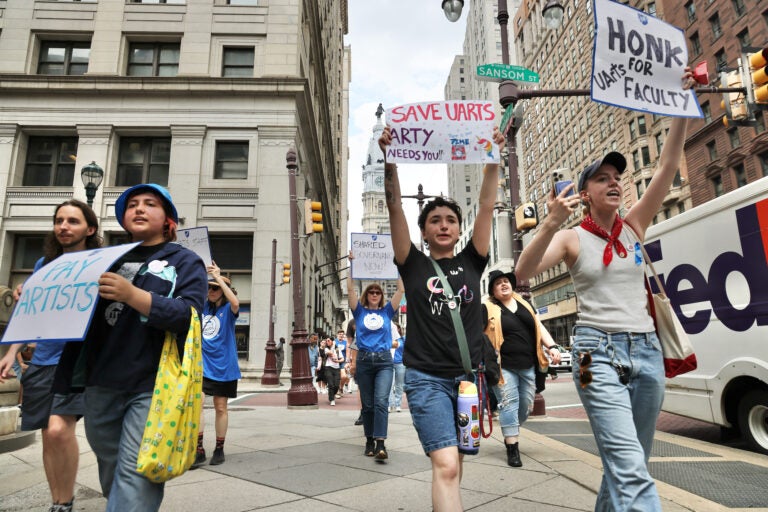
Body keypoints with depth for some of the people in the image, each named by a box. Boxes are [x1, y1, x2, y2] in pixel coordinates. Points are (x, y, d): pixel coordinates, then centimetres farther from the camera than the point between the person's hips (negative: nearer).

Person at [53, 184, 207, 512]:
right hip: (101, 383, 5)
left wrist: (132, 294, -24)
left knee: (135, 476, -9)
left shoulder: (185, 261, 3)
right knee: (111, 474, 17)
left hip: (152, 385, -5)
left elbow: (189, 315, -13)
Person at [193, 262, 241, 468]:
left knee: (220, 408, 8)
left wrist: (218, 277, -28)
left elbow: (235, 302, -30)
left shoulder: (228, 310, -8)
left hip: (223, 366, -2)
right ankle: (199, 450, -6)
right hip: (202, 364, 2)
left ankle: (219, 449, 22)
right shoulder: (203, 307, 4)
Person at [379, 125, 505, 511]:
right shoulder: (414, 265, 2)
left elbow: (487, 207, 0)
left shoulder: (471, 262, 7)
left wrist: (494, 160, -5)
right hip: (427, 378, -3)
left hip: (469, 376, 3)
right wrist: (390, 160, -14)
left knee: (452, 462, 16)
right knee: (446, 467, -16)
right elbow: (395, 208, -6)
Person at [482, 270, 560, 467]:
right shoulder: (488, 309, -4)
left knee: (526, 405, 11)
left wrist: (552, 347, 3)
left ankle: (510, 434, 35)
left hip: (528, 366, 6)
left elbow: (539, 327, 16)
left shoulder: (524, 304, 14)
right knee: (509, 404, -5)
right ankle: (512, 448, 5)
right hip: (503, 366, -5)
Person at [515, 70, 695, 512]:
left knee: (628, 465, 15)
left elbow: (668, 167, 2)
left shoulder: (634, 227, 10)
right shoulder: (572, 238, -1)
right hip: (599, 351, -5)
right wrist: (552, 223, -27)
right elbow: (523, 273, -16)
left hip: (647, 350, 5)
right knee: (631, 469, -16)